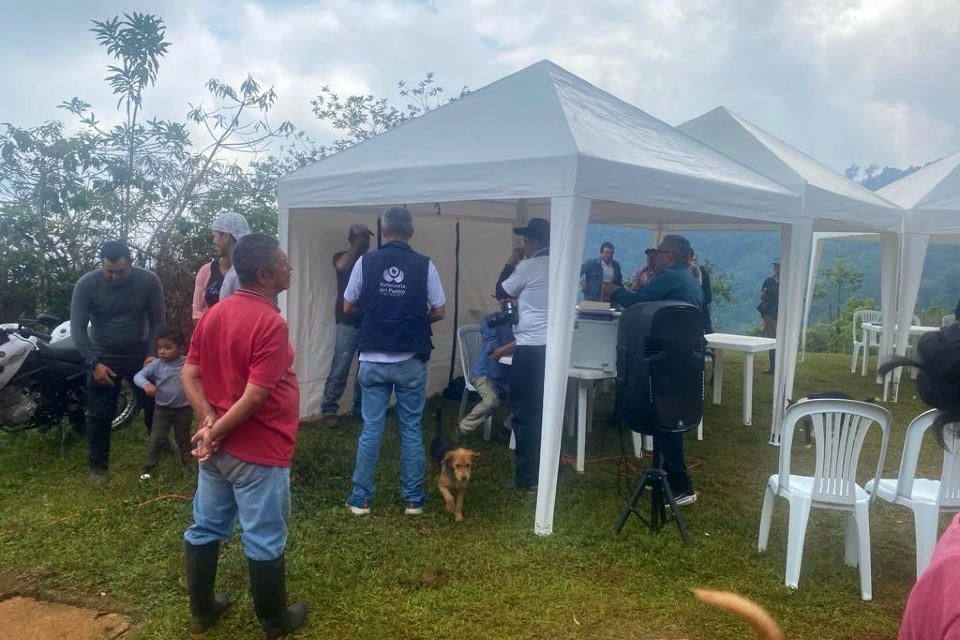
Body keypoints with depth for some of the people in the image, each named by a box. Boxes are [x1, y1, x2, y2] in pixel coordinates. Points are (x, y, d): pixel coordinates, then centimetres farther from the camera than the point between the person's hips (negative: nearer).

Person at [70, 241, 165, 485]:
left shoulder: (149, 281, -14)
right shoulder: (86, 284, -16)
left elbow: (157, 321, -7)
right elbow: (77, 328, -12)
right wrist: (94, 363, -18)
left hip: (141, 355, 1)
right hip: (103, 358, -1)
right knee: (99, 415, 3)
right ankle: (98, 465, 20)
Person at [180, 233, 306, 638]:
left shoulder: (213, 314, 4)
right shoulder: (270, 324, -22)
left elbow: (189, 375, 3)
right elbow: (254, 397, -25)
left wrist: (209, 421, -6)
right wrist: (216, 432, -13)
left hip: (217, 447, 8)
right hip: (258, 451, -8)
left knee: (206, 529, 20)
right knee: (265, 541, 8)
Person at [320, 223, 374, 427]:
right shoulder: (342, 257, 5)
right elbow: (342, 266, -21)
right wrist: (357, 243, -13)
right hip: (348, 323, -4)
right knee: (339, 370, -6)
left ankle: (360, 408, 18)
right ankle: (328, 410, 1)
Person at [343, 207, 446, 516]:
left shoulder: (365, 262, -3)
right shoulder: (425, 265, -5)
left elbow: (348, 308, 4)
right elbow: (438, 312, 0)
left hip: (373, 360, 1)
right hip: (411, 362, 0)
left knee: (371, 429, 9)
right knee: (411, 429, 10)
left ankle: (361, 498, 17)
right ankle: (413, 498, 18)